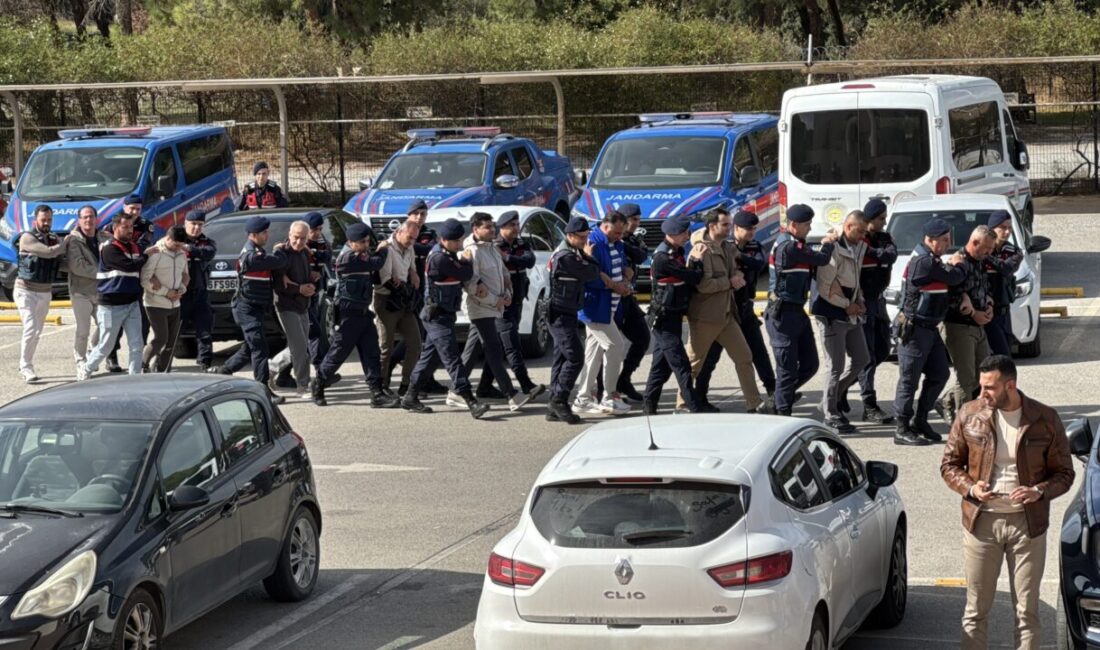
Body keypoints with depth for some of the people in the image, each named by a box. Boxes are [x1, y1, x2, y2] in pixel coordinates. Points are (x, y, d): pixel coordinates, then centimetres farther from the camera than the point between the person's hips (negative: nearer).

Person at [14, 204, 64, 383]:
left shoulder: (55, 240, 8)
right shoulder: (27, 238, -12)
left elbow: (62, 262, 8)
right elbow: (48, 252, -23)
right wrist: (67, 243, -11)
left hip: (45, 292, 6)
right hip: (26, 290, -6)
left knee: (37, 331, 11)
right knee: (31, 328, -17)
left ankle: (25, 365, 24)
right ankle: (26, 368, -13)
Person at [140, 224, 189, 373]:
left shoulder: (182, 254, 9)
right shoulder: (154, 254, -14)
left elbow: (185, 275, 20)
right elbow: (144, 280, -15)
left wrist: (181, 290, -1)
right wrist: (166, 292, -15)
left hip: (175, 305, 7)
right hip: (156, 304, -7)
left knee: (171, 341, 5)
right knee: (161, 338, -12)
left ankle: (162, 371, 14)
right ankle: (143, 364, 10)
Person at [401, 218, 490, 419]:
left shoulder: (448, 254, 13)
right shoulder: (439, 258, -19)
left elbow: (465, 276, 15)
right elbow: (465, 274, -16)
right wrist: (467, 261, 2)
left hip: (443, 314, 10)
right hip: (438, 315, -10)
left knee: (429, 357, 14)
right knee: (452, 358, -14)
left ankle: (411, 397, 22)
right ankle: (471, 402, -21)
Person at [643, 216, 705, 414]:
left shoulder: (675, 253, 11)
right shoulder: (663, 258, -21)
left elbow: (689, 279, 8)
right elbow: (693, 278, -21)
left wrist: (693, 259, -7)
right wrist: (697, 260, -4)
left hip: (673, 315, 10)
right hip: (665, 317, -10)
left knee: (662, 363, 13)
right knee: (681, 365, -9)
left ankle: (649, 405, 19)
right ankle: (694, 409, -9)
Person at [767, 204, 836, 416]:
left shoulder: (793, 244, 14)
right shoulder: (788, 247, -19)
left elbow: (812, 265, 14)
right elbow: (821, 259, -18)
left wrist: (826, 242, 2)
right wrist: (829, 243, 3)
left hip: (796, 311, 10)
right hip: (783, 314, -10)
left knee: (810, 365, 13)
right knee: (788, 368, -2)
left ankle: (782, 397, 28)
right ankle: (783, 412, 7)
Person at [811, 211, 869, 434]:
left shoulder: (858, 248, 9)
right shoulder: (833, 249, -19)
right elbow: (825, 287, -21)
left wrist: (860, 302, 7)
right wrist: (847, 305, -14)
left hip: (851, 314, 9)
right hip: (831, 315, -9)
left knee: (861, 359, 15)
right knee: (835, 366, -5)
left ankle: (837, 393, 34)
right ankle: (831, 414, 4)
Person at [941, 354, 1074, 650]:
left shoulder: (1045, 419, -6)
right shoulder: (969, 415, -2)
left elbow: (1064, 473, 1)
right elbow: (949, 464, 6)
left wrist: (1039, 491, -19)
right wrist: (969, 487, -14)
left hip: (1027, 523, -1)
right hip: (981, 522, 1)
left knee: (1027, 611, 5)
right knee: (976, 611, 7)